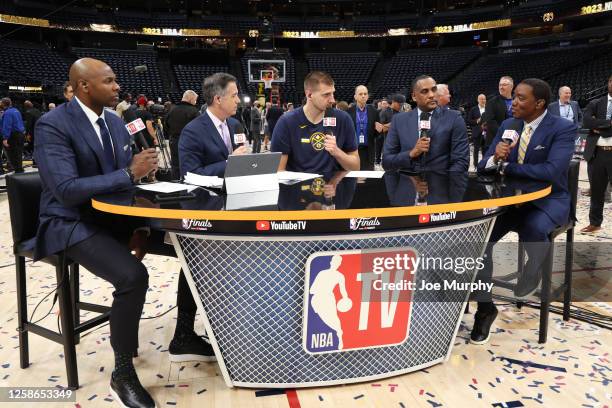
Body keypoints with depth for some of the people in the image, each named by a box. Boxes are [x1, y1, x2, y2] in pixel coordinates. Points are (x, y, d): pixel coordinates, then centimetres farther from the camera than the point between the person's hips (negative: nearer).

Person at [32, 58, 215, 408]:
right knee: (133, 276, -33)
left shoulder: (115, 122, 7)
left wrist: (140, 225, -5)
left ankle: (184, 338, 11)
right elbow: (68, 191, -26)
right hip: (72, 223, -7)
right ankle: (123, 372, -8)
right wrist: (131, 173, -27)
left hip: (115, 214, 8)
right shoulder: (52, 125, -16)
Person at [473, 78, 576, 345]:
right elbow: (484, 166, 3)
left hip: (548, 201, -4)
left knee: (534, 229, -38)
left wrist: (506, 166, -18)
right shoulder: (508, 125, 6)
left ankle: (526, 288, -5)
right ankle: (484, 306, -9)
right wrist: (495, 157, -22)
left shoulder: (563, 129, -10)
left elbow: (553, 170, -26)